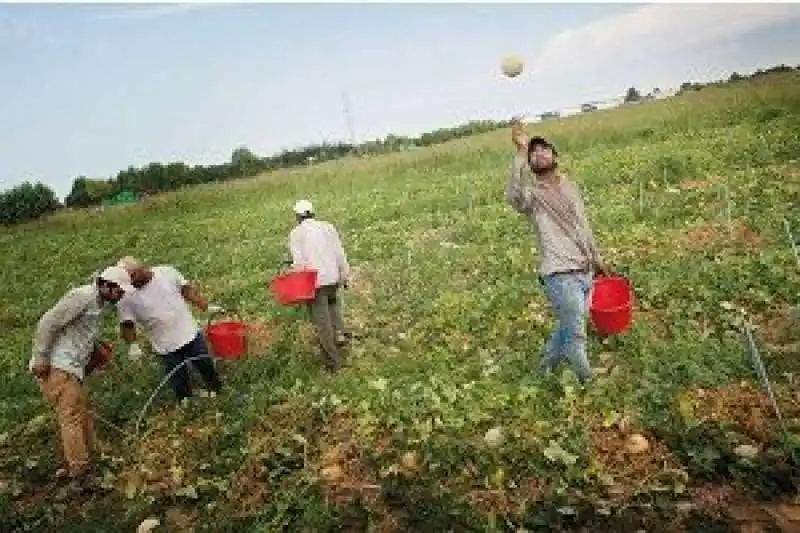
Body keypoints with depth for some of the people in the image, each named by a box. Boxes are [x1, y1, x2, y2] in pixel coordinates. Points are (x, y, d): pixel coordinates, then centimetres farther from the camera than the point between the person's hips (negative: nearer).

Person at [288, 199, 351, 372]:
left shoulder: (296, 233, -1)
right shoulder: (328, 227, 9)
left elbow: (298, 261, -9)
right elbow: (340, 254, 7)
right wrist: (344, 275, 14)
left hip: (314, 281, -4)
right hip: (332, 277, 4)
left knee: (322, 322, 4)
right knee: (333, 302, 35)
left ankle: (333, 361, 10)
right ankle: (339, 333, 21)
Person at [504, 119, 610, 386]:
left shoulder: (570, 186, 13)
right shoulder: (531, 194, -9)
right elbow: (513, 195, -35)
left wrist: (596, 257, 29)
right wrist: (521, 151, -40)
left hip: (584, 271, 7)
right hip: (560, 274, -7)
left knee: (568, 328, 21)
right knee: (577, 335, -1)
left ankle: (546, 368, 42)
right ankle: (588, 382, 20)